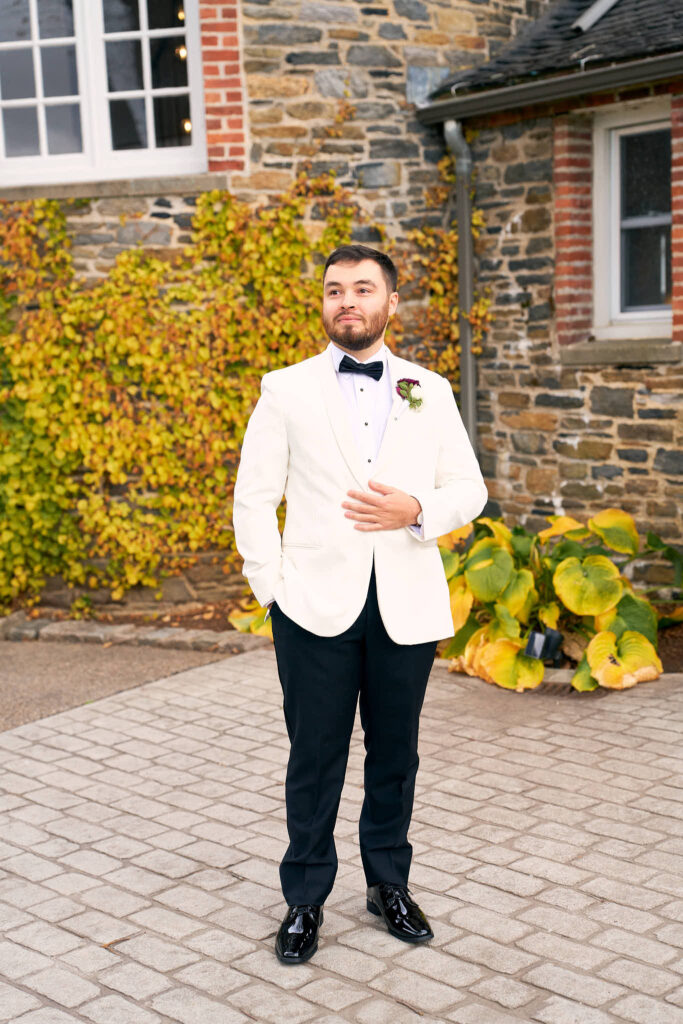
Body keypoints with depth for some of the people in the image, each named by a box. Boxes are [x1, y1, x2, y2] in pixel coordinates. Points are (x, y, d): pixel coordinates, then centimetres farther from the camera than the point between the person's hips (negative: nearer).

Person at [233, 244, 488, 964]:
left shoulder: (431, 391, 9)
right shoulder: (286, 390, 4)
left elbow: (469, 489, 7)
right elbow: (254, 499, 3)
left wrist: (417, 512, -13)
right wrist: (272, 587, -5)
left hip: (408, 606, 2)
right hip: (316, 608, -1)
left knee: (395, 753, 13)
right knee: (315, 758, 6)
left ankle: (389, 883, 32)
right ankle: (305, 899, 23)